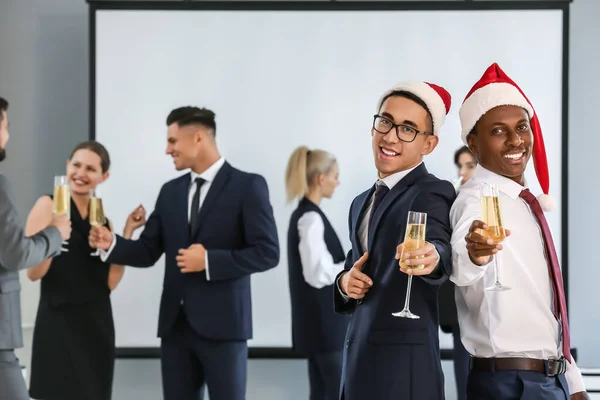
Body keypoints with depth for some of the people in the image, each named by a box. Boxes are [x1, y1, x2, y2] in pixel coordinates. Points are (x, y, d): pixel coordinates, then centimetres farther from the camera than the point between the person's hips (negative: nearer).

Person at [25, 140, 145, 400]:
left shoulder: (102, 219, 12)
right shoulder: (49, 205, -4)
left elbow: (110, 282, 3)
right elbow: (33, 272, -11)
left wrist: (128, 232, 1)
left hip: (97, 325, 6)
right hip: (59, 324, -6)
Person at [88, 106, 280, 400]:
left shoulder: (247, 186, -5)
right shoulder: (170, 191, 13)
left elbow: (267, 253, -10)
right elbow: (148, 251, 11)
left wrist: (209, 260, -16)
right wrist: (112, 243, -7)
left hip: (221, 322, -5)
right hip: (175, 323, 6)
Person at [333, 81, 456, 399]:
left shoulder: (434, 193, -9)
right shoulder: (361, 203, 15)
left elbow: (439, 246, -27)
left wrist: (430, 257, -49)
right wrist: (345, 282, 0)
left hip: (404, 366, -7)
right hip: (358, 360, 7)